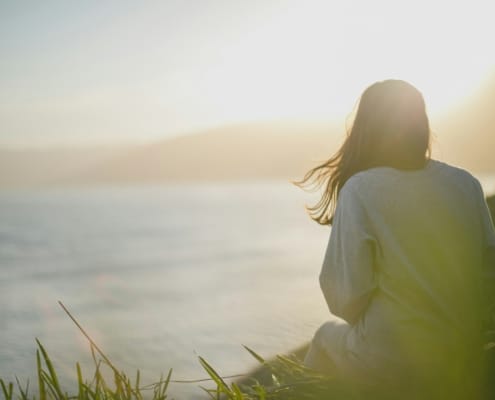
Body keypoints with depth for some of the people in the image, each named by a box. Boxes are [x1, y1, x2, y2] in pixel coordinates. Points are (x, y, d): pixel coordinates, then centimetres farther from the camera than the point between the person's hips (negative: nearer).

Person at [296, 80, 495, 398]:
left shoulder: (359, 190, -14)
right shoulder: (467, 184, -2)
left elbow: (346, 297, -14)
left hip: (388, 361, -4)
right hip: (462, 360, 4)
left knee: (327, 338, 27)